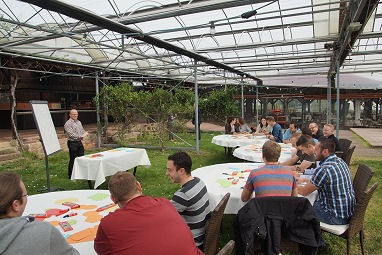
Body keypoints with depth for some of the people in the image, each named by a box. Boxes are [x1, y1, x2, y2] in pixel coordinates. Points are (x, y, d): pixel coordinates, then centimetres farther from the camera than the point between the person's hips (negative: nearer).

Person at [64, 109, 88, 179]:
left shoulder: (79, 122, 13)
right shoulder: (68, 123, -12)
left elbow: (83, 131, 17)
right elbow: (71, 135, -20)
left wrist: (84, 134, -6)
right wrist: (81, 136, -15)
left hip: (79, 142, 8)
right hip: (72, 143, -7)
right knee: (72, 160, 0)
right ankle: (70, 175, 13)